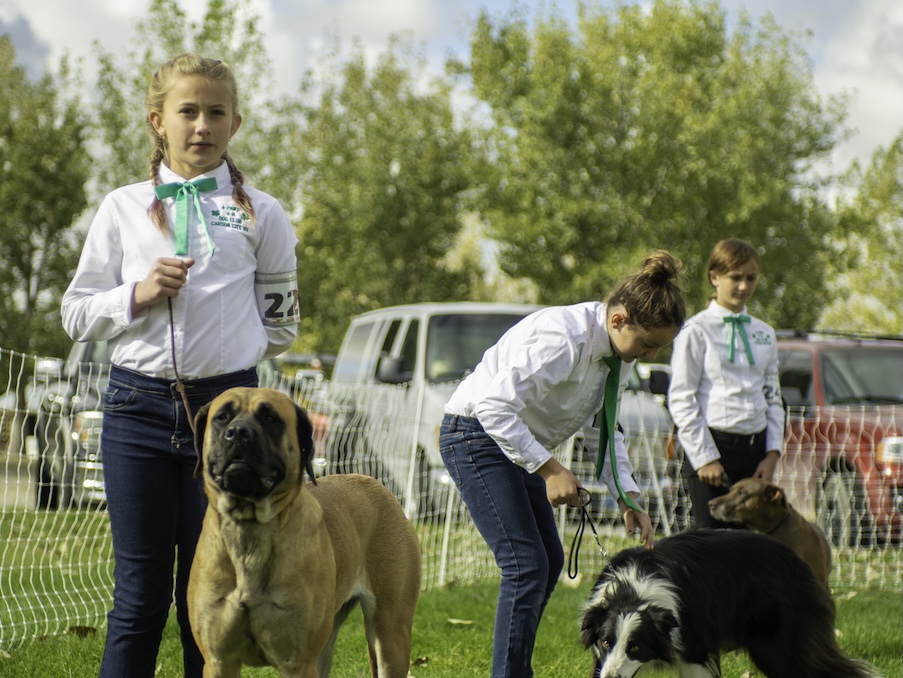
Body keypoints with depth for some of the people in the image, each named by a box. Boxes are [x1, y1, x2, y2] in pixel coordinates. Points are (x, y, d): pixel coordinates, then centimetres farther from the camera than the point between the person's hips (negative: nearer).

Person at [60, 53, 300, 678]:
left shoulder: (261, 215, 7)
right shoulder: (124, 209, 9)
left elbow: (281, 321, 17)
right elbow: (77, 314, 9)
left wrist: (224, 348, 6)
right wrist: (139, 295, -7)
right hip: (138, 408, 0)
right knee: (141, 594, 0)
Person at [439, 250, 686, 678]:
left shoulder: (620, 353, -1)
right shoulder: (562, 339, -30)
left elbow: (602, 428, 10)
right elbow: (495, 406, -33)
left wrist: (627, 497, -1)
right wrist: (549, 469, -30)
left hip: (518, 443, 10)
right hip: (476, 433, -10)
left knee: (549, 561, 12)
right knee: (526, 564, -16)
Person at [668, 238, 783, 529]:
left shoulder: (764, 334, 14)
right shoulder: (697, 331, -2)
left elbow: (773, 398, 16)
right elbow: (681, 400, -5)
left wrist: (773, 453, 4)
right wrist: (705, 458, -10)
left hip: (755, 449, 5)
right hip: (711, 446, -5)